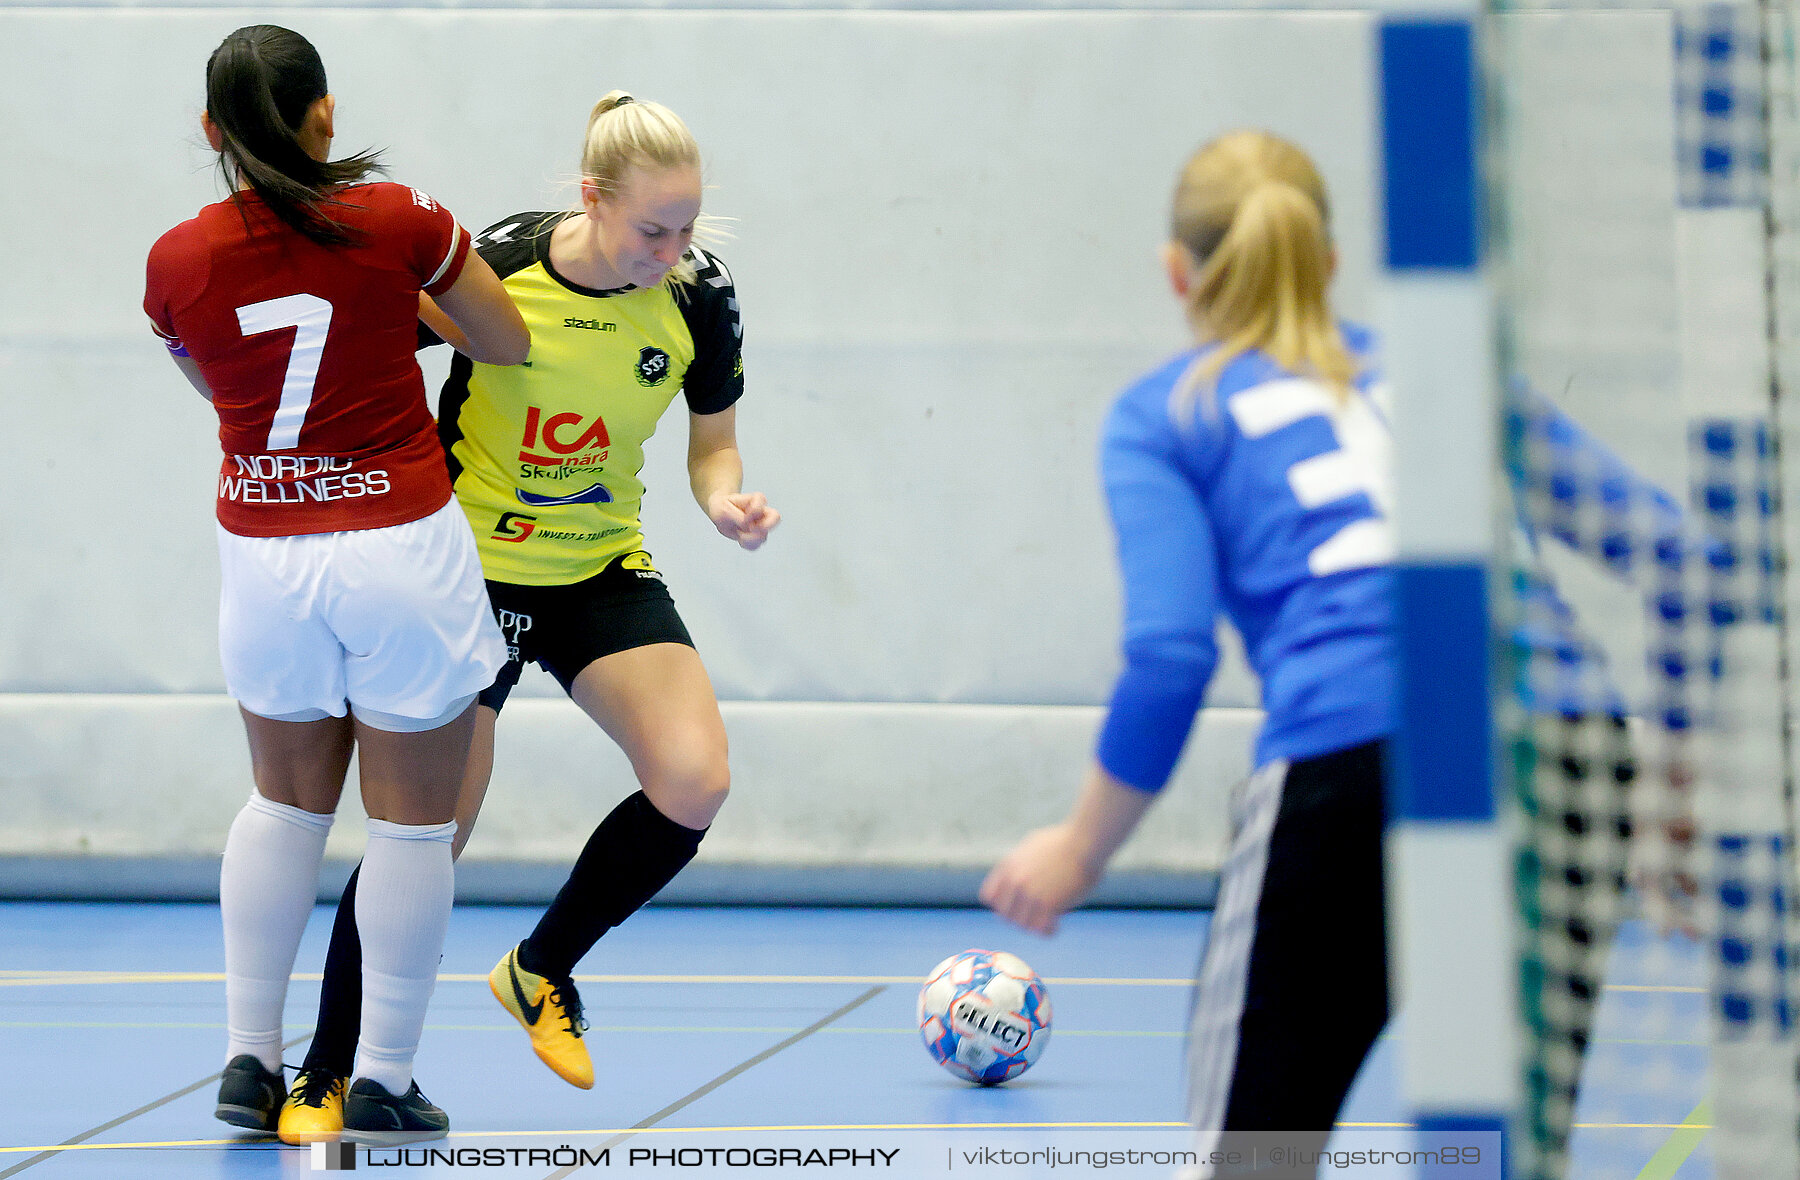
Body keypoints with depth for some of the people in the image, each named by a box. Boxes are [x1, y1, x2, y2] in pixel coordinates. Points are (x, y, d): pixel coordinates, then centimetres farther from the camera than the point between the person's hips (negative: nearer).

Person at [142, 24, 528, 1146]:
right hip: (402, 549, -3)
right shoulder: (397, 221, -10)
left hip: (263, 555, 3)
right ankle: (384, 1082, 10)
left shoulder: (176, 262, -3)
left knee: (287, 801, 21)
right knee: (413, 819, 7)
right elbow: (513, 342, 3)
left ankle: (252, 1058, 20)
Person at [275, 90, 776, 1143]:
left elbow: (714, 445, 3)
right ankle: (327, 1073, 13)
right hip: (473, 570, -3)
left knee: (695, 781, -17)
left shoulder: (699, 296, -11)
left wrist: (728, 503, -18)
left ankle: (543, 969, 9)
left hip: (604, 570, 3)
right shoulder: (490, 266, -20)